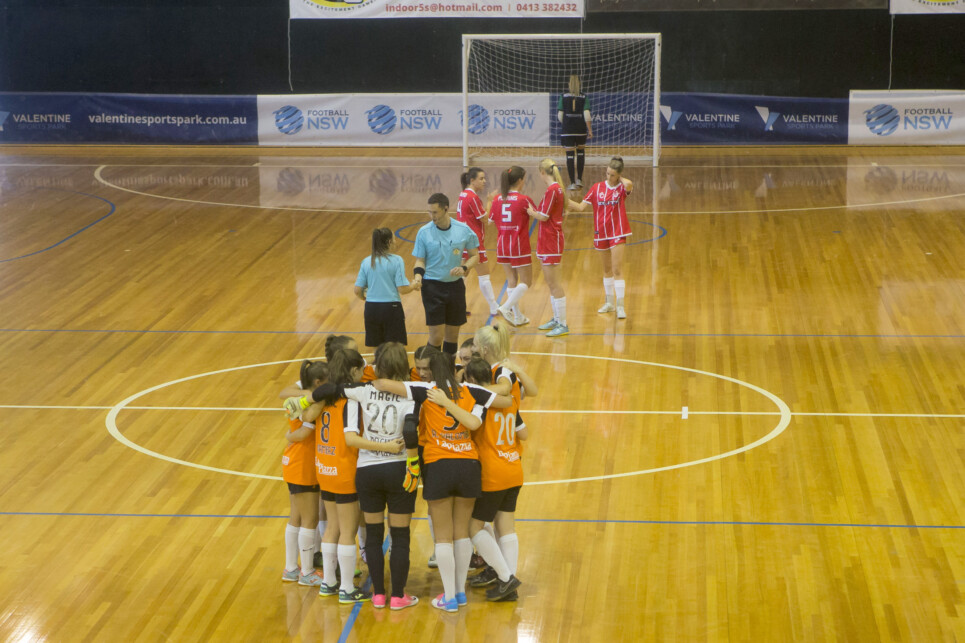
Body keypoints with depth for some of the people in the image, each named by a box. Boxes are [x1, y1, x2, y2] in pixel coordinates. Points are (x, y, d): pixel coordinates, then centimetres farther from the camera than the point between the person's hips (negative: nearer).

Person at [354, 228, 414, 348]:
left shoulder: (366, 262, 3)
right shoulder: (396, 260, -8)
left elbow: (358, 291, 2)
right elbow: (402, 289, -11)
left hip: (371, 308, 4)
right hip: (391, 308, -4)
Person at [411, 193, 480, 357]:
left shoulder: (463, 230, -2)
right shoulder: (424, 232, -4)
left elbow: (474, 255, 8)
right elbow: (420, 260, 2)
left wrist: (464, 268, -12)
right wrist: (417, 277, -17)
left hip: (456, 286, 2)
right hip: (432, 286, -2)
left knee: (452, 334, 9)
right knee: (436, 336, -8)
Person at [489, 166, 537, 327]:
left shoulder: (497, 199, -1)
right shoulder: (524, 200, -15)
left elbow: (491, 220, 10)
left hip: (502, 245, 5)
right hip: (519, 246, -5)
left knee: (512, 281, 14)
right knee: (526, 282, 5)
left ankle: (517, 317, 18)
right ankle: (506, 307, -14)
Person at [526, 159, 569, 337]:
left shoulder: (552, 190, -18)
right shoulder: (558, 188, 10)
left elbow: (543, 216, -18)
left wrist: (530, 212, -1)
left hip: (550, 241, -10)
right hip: (549, 241, 10)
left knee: (554, 284, -7)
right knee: (551, 283, 18)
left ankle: (562, 325, -5)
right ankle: (556, 319, 27)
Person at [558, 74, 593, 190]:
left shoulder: (563, 97, -2)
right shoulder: (584, 97, -3)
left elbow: (560, 116, -1)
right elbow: (587, 115, -9)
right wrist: (590, 130, -4)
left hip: (567, 131, -1)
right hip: (581, 130, 1)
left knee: (570, 155, 1)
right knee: (581, 152, 21)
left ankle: (572, 182, -1)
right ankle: (579, 179, 22)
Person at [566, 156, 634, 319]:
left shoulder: (622, 187, -8)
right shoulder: (597, 188, 1)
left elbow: (629, 184, -34)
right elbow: (581, 206, -1)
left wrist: (619, 178, -15)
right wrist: (566, 201, -15)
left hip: (617, 233, -4)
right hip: (601, 233, 4)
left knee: (617, 269, -10)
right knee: (607, 268, 16)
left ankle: (620, 306, -8)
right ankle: (609, 302, 28)